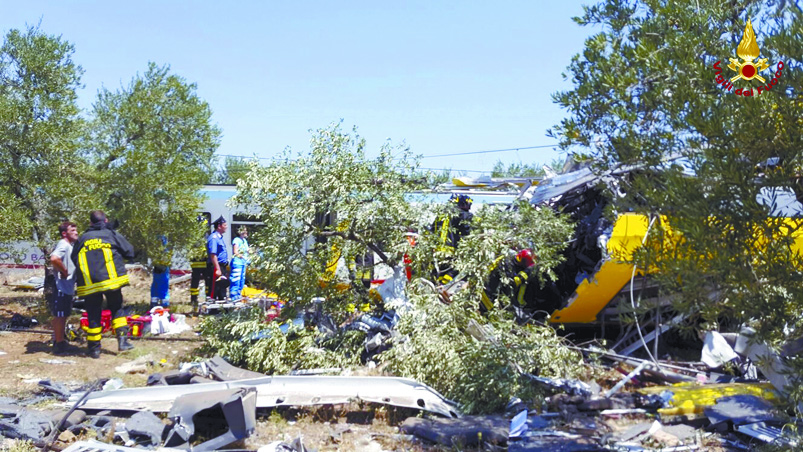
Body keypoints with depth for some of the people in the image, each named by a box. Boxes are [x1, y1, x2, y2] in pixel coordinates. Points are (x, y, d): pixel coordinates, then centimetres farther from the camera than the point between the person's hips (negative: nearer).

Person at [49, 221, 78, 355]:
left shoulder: (70, 246, 15)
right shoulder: (63, 245, -16)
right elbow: (54, 258, -34)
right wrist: (64, 271, -22)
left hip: (68, 287, 10)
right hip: (61, 287, -10)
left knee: (63, 316, 17)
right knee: (59, 316, -2)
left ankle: (60, 342, 27)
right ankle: (58, 344, 4)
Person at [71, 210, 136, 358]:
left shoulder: (82, 239, 11)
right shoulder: (112, 234, 4)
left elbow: (73, 259, 16)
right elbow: (129, 252, 4)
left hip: (89, 284, 2)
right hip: (111, 280, -1)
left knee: (93, 315, 8)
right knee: (117, 309, 14)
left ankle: (94, 348, 13)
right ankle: (122, 340, 3)